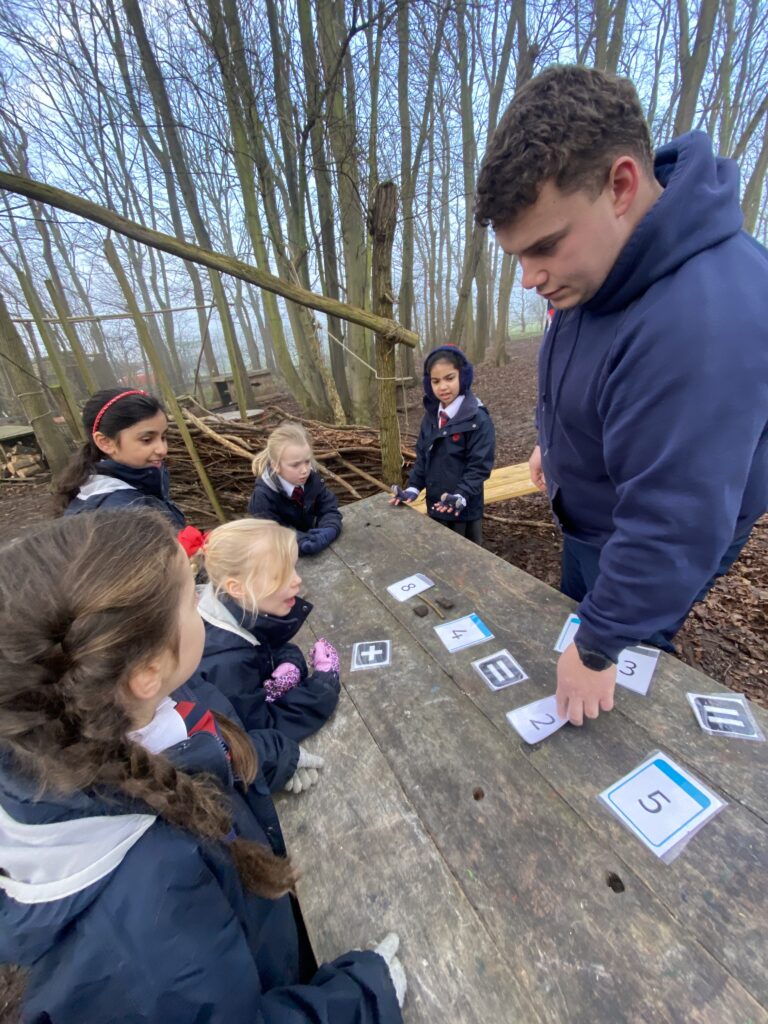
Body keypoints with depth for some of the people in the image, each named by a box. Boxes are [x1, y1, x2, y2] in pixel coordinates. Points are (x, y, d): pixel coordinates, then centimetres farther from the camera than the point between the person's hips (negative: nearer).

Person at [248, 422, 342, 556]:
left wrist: (328, 531, -31)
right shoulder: (263, 495, -21)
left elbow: (329, 509, -11)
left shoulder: (312, 478, -11)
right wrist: (303, 542, -39)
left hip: (307, 537, 3)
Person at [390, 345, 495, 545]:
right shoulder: (431, 416, 4)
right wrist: (413, 488, -2)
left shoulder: (478, 419, -16)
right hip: (435, 506, 6)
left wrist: (461, 496, -31)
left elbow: (479, 466, -19)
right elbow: (422, 456, 9)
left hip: (464, 510, -6)